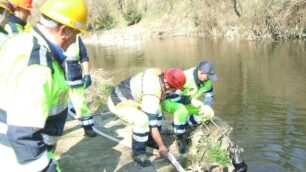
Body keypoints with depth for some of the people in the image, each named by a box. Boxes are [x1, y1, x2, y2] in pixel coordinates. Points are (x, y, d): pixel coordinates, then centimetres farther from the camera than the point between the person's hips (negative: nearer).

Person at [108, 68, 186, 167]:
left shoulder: (158, 74, -9)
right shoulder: (151, 95, -33)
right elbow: (152, 123, -27)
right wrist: (161, 146, -18)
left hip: (124, 94, 10)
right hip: (118, 103, -10)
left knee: (156, 109, 14)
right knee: (142, 120, -31)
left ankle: (150, 140, 24)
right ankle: (138, 152, -9)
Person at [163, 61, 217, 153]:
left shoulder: (207, 81, -10)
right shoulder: (185, 78, -34)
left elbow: (210, 95, 3)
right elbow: (173, 96, -33)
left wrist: (207, 105, -19)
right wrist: (191, 101, -33)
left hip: (187, 103, 8)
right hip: (170, 101, -7)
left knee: (209, 113, -5)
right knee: (182, 111, -41)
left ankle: (182, 126, 5)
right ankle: (180, 138, -16)